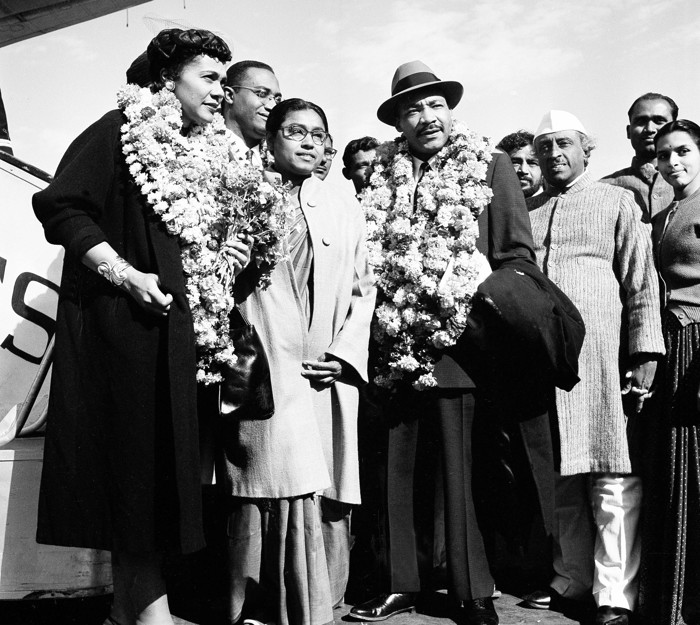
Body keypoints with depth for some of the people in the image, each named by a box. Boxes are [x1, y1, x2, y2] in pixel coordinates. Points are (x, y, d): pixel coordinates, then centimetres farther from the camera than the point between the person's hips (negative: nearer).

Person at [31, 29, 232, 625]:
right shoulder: (122, 130, -5)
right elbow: (61, 205, -13)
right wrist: (125, 274, -17)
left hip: (168, 321, 7)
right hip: (115, 317, -7)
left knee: (160, 455, 7)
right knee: (131, 449, -5)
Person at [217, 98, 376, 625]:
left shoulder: (347, 212, 20)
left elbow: (364, 289, 14)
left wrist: (345, 354, 1)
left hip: (330, 380, 3)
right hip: (266, 379, -3)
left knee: (325, 502, 2)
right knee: (280, 495, -11)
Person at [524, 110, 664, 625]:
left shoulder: (617, 202, 9)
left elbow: (642, 284, 2)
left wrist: (644, 354, -7)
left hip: (600, 355, -3)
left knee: (612, 478, -5)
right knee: (559, 477, 8)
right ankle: (572, 579, 21)